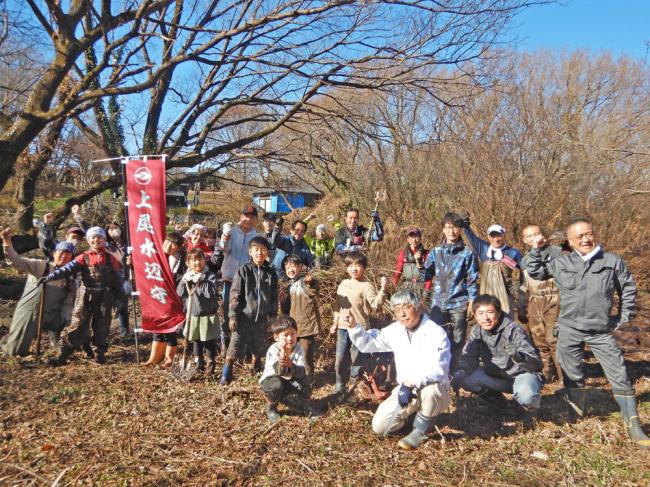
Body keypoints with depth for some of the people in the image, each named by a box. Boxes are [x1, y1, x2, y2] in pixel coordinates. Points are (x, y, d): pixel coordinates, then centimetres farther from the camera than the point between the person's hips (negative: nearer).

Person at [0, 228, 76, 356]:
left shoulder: (71, 279, 5)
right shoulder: (40, 265, -4)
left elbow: (68, 303, 8)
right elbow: (18, 262, -18)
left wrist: (65, 321, -5)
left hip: (51, 317, 3)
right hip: (29, 313, -3)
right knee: (17, 351, 1)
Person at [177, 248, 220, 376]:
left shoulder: (210, 275, -11)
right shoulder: (187, 275, 4)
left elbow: (212, 293, -23)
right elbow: (180, 293, -3)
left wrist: (201, 281, -26)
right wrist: (185, 280, -17)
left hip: (208, 315, -4)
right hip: (192, 315, 5)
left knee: (209, 341, 5)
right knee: (195, 340, 16)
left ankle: (211, 363, 23)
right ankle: (199, 363, 33)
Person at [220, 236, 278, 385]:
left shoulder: (271, 272, 2)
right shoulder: (244, 270, -6)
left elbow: (274, 297, 9)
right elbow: (235, 294, -6)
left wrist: (273, 316, 10)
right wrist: (233, 315, -10)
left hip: (262, 318, 3)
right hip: (244, 316, -3)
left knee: (259, 348, 15)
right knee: (234, 346, 0)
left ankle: (257, 371, 35)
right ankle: (226, 374, 15)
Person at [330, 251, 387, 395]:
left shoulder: (366, 286, -9)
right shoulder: (343, 284, 9)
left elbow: (376, 304, -21)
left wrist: (382, 288, -31)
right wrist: (335, 322, 16)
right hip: (343, 327, 5)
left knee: (357, 359, 6)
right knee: (340, 358, 8)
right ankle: (340, 386, 22)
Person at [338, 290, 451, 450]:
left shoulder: (436, 333, -21)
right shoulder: (395, 330, -2)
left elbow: (437, 370, -31)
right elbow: (367, 343, 2)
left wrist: (411, 383, -43)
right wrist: (353, 326, -16)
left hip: (435, 390, -5)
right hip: (406, 388, 5)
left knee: (430, 390, -40)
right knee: (379, 426, -7)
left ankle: (420, 430, -11)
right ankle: (411, 412, 20)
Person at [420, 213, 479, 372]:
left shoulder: (467, 254, 0)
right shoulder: (435, 252, 7)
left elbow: (472, 280, 0)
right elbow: (427, 276, 7)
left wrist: (472, 302, -4)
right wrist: (420, 266, -12)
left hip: (459, 303, -2)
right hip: (438, 303, 2)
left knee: (457, 341, 5)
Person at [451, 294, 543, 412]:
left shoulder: (513, 330, -23)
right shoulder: (476, 331, -7)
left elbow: (535, 363, -29)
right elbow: (469, 358, -9)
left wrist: (519, 356, -53)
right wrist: (459, 375, -32)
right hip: (495, 375, 5)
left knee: (527, 397, -36)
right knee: (466, 379, -20)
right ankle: (497, 402, 8)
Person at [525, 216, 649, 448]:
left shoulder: (613, 261, -1)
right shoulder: (561, 263, 0)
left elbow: (628, 290, 10)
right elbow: (535, 272, 13)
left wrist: (623, 318, 7)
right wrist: (536, 250, 1)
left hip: (602, 331, 0)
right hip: (570, 329, 1)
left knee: (619, 376, 0)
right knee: (572, 374, 11)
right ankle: (576, 411, 33)